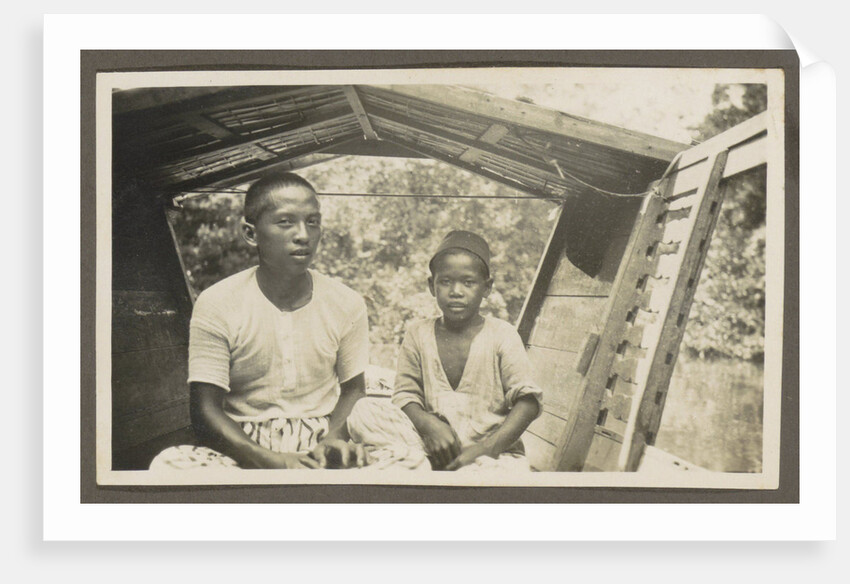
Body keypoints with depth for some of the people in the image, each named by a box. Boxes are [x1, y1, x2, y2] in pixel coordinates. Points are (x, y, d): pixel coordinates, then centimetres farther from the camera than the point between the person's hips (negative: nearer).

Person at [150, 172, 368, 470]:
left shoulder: (346, 304, 3)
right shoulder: (216, 304, -5)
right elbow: (205, 410, -7)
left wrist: (333, 438, -12)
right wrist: (272, 460, -23)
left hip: (319, 447, 0)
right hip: (242, 445, 0)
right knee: (168, 464, -32)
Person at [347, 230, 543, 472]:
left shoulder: (502, 335, 0)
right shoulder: (418, 334, 7)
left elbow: (528, 400, -8)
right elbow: (405, 393, 2)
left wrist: (485, 448, -19)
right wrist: (428, 424, -21)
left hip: (493, 451, -2)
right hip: (434, 448, 3)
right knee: (364, 410, -18)